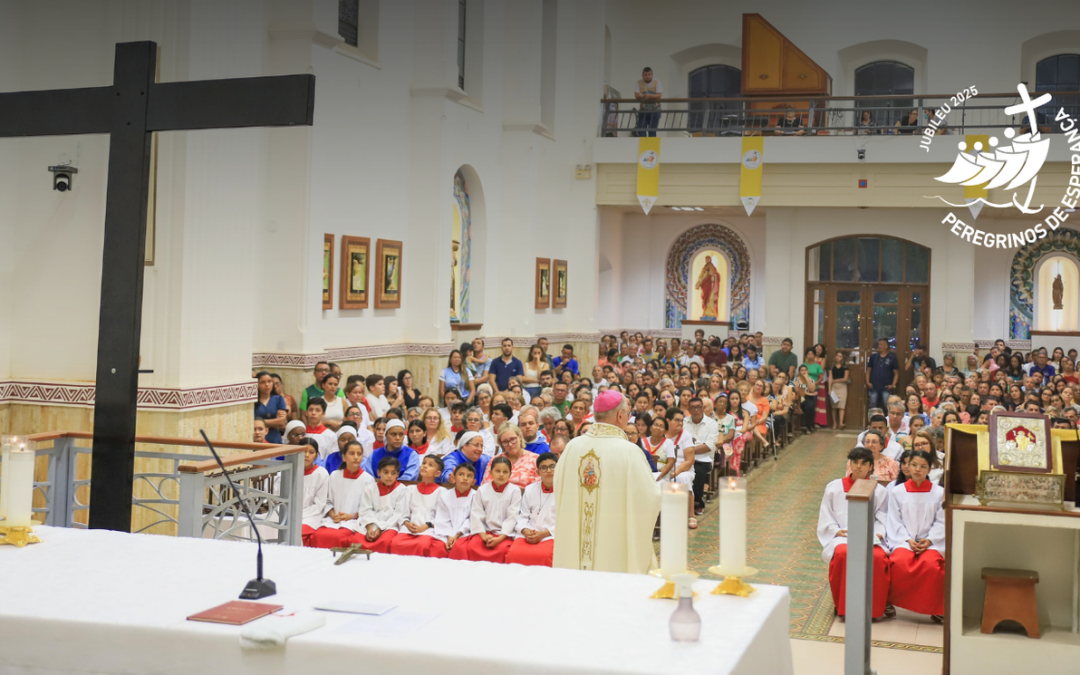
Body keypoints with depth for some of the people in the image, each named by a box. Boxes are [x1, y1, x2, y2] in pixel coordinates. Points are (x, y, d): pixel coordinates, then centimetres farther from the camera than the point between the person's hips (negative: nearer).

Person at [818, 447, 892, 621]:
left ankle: (874, 608, -18)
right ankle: (843, 605, -20)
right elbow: (826, 518, 10)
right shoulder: (834, 488, 14)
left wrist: (876, 535, -12)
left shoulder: (879, 492, 15)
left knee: (878, 557, -34)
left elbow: (882, 521, 8)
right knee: (843, 554, -36)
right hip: (841, 537, 0)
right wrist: (836, 531, -8)